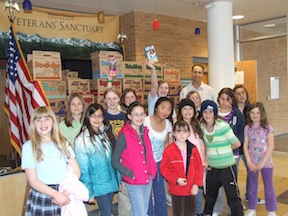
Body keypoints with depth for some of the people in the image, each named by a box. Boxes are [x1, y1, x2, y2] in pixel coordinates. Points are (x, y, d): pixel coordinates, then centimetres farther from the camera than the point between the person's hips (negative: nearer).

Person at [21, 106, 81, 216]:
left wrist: (67, 191, -12)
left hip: (64, 196, 2)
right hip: (41, 197, -2)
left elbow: (76, 171, 2)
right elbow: (33, 181, -7)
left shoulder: (63, 142, 4)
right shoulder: (28, 146, -3)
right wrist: (56, 194, -16)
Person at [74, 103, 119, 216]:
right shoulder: (82, 140, -16)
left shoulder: (106, 133, 4)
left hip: (111, 181, 5)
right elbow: (83, 169, -13)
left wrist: (118, 179, 7)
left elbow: (113, 158, 8)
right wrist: (89, 193, -10)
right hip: (99, 185, -5)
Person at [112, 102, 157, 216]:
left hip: (148, 178, 6)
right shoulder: (124, 135, -16)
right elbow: (115, 161, -13)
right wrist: (130, 174, -18)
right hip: (134, 181, -6)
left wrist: (152, 170, 6)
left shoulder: (145, 131, 3)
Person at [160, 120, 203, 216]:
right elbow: (164, 169, -10)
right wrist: (176, 179, -17)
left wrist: (196, 184, -5)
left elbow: (198, 167, 0)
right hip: (176, 189, -3)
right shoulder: (169, 150, -14)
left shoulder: (193, 149, -5)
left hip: (191, 188, 3)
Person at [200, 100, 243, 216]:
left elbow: (237, 143, -11)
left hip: (227, 166, -6)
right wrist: (205, 160, 6)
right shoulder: (202, 127, -2)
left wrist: (224, 149, 1)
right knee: (210, 194, 24)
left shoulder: (223, 126, -18)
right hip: (212, 167, 6)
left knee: (233, 195, 2)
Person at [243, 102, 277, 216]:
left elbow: (271, 146, -10)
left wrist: (262, 163, -14)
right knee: (252, 186, 13)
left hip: (266, 163, -2)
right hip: (252, 163, 2)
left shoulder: (268, 127, -7)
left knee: (268, 187, 10)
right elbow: (245, 146, 1)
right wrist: (249, 162, -9)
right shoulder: (247, 128, 0)